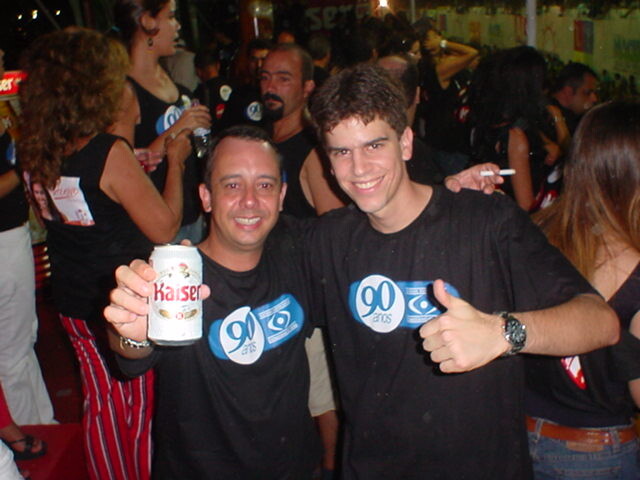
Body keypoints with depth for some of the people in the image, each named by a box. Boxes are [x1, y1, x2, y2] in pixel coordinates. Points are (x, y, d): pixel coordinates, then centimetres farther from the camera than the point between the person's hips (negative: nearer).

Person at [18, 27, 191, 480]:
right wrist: (174, 162, -5)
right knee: (146, 407, 14)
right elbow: (164, 227, -18)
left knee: (102, 401, 22)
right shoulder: (109, 153, -24)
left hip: (74, 302, 6)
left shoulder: (35, 151, -4)